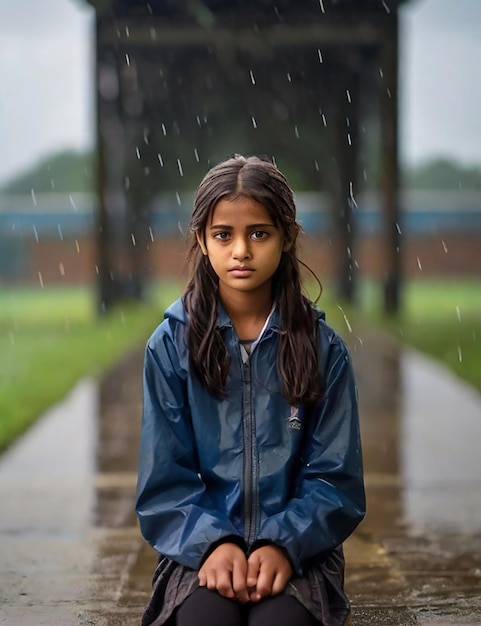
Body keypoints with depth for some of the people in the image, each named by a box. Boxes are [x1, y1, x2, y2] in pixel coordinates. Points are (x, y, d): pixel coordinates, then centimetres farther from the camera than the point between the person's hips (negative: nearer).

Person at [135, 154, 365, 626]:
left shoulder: (322, 347, 3)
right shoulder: (171, 344, 3)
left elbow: (335, 476, 2)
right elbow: (164, 480, 2)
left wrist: (284, 545, -14)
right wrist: (213, 543, -15)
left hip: (297, 546, 0)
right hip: (200, 544, 0)